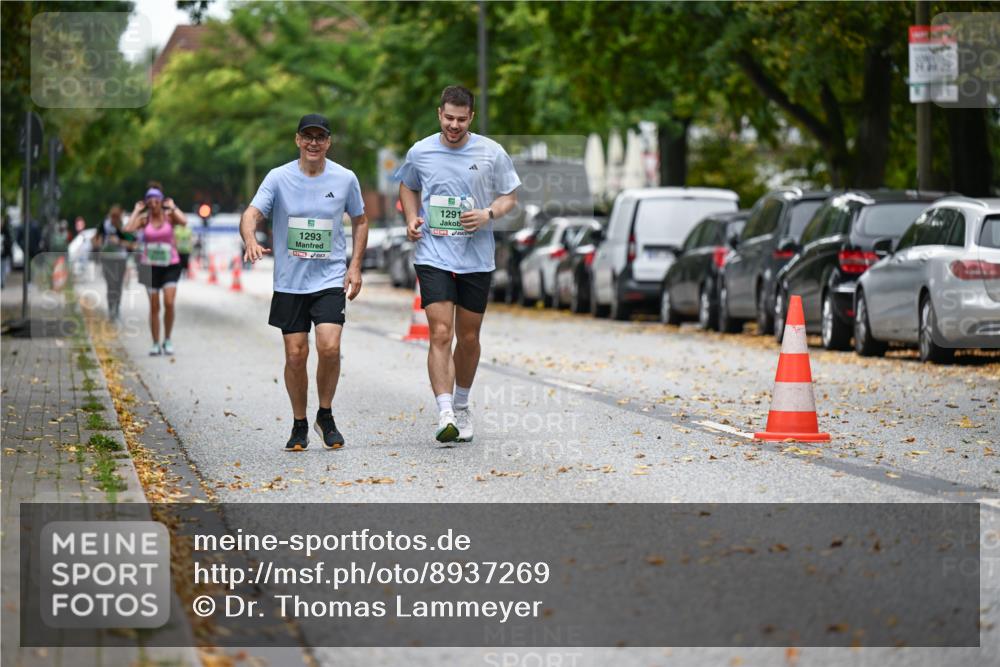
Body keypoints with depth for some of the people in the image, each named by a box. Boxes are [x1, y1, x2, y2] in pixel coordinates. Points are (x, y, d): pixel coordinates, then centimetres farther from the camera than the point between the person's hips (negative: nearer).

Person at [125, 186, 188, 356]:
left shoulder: (169, 216, -1)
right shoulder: (144, 219, 2)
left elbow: (184, 221, -22)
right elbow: (128, 228, -16)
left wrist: (172, 207, -10)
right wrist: (137, 210, -7)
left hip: (170, 265, -1)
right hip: (150, 265, 1)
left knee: (169, 303, -15)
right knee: (154, 307, 4)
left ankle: (167, 340, 2)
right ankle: (155, 344, 13)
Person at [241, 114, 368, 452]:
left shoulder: (345, 179, 0)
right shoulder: (279, 177, -4)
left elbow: (360, 220, 14)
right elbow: (251, 214, -13)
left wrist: (355, 266, 5)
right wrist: (250, 240, -35)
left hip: (330, 279, 0)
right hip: (289, 282, 0)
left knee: (329, 347, -16)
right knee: (295, 355, 1)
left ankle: (325, 416, 7)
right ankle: (299, 425, 19)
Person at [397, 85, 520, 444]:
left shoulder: (491, 153, -2)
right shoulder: (420, 152, 1)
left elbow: (509, 196, 6)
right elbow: (408, 187, 20)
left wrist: (488, 214, -13)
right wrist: (411, 218, 2)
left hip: (476, 259, 1)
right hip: (433, 256, -1)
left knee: (468, 338, 10)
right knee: (440, 335, -13)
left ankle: (461, 405, 32)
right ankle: (445, 415, -19)